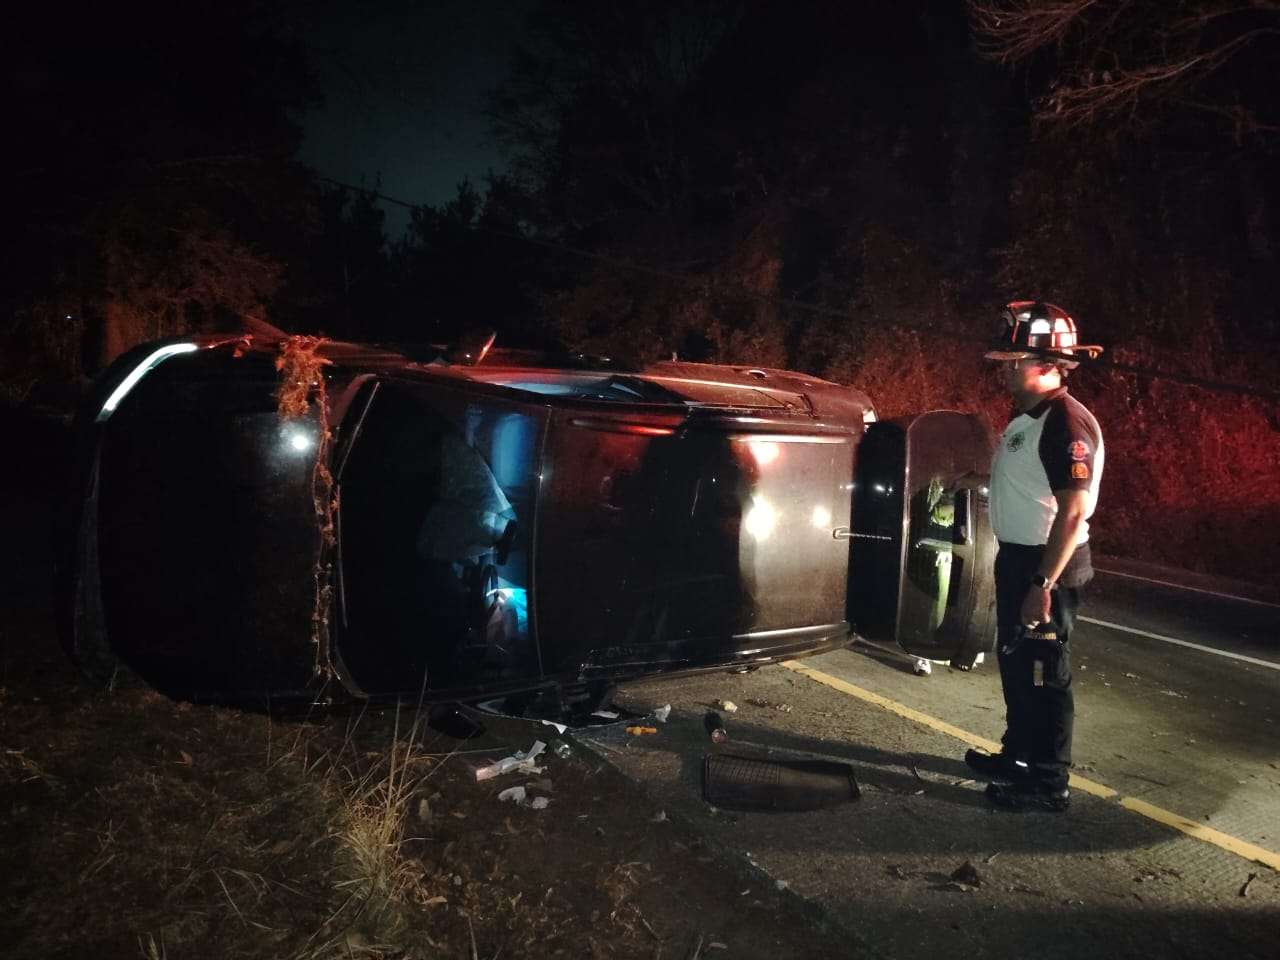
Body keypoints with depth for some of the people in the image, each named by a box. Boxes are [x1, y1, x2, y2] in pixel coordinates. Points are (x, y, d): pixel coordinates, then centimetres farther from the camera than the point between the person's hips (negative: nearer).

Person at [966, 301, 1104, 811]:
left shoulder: (1067, 423, -21)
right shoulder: (1026, 415, 9)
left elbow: (1074, 511, -26)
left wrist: (1044, 585, -28)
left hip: (1047, 564, -10)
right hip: (1017, 557, 10)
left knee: (1043, 673, 2)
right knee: (1014, 663, 20)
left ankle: (1049, 782, 16)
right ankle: (1018, 755, 36)